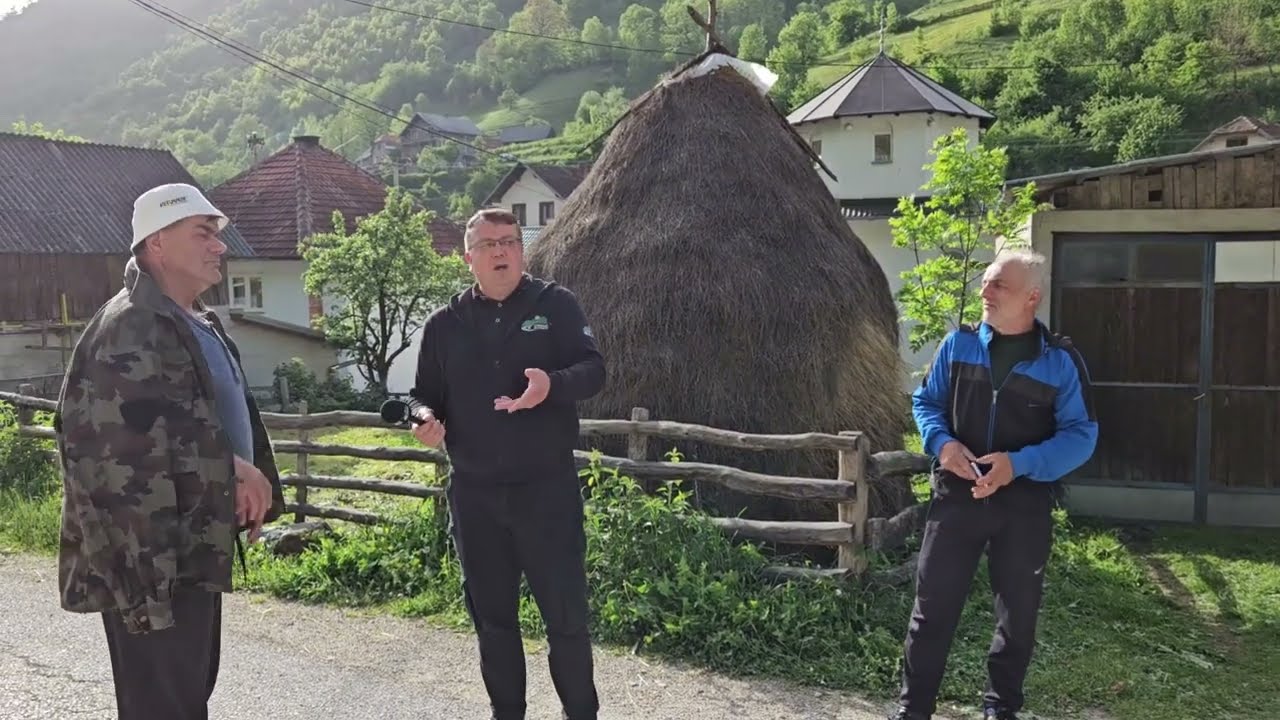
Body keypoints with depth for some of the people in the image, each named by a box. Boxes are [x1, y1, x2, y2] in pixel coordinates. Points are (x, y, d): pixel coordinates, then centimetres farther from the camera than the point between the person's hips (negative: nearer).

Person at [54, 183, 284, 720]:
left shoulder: (199, 325, 15)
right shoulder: (128, 330, -16)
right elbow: (138, 435, -27)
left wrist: (244, 480, 8)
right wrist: (227, 468, -18)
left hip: (193, 548, 10)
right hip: (153, 556, -10)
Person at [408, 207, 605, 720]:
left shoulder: (555, 304, 0)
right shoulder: (445, 323, 8)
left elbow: (594, 368, -9)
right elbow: (425, 392, 13)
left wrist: (553, 384, -30)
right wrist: (426, 417, -11)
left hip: (547, 487, -3)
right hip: (474, 493, 3)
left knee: (565, 611, 3)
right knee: (491, 615, 14)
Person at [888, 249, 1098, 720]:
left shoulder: (1061, 361, -6)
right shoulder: (958, 344, 1)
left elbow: (1081, 434, -7)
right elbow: (925, 401, 9)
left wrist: (1020, 464, -22)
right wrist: (942, 442, -12)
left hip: (1025, 504, -1)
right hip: (957, 495, 1)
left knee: (1017, 613, 12)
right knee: (933, 605, 3)